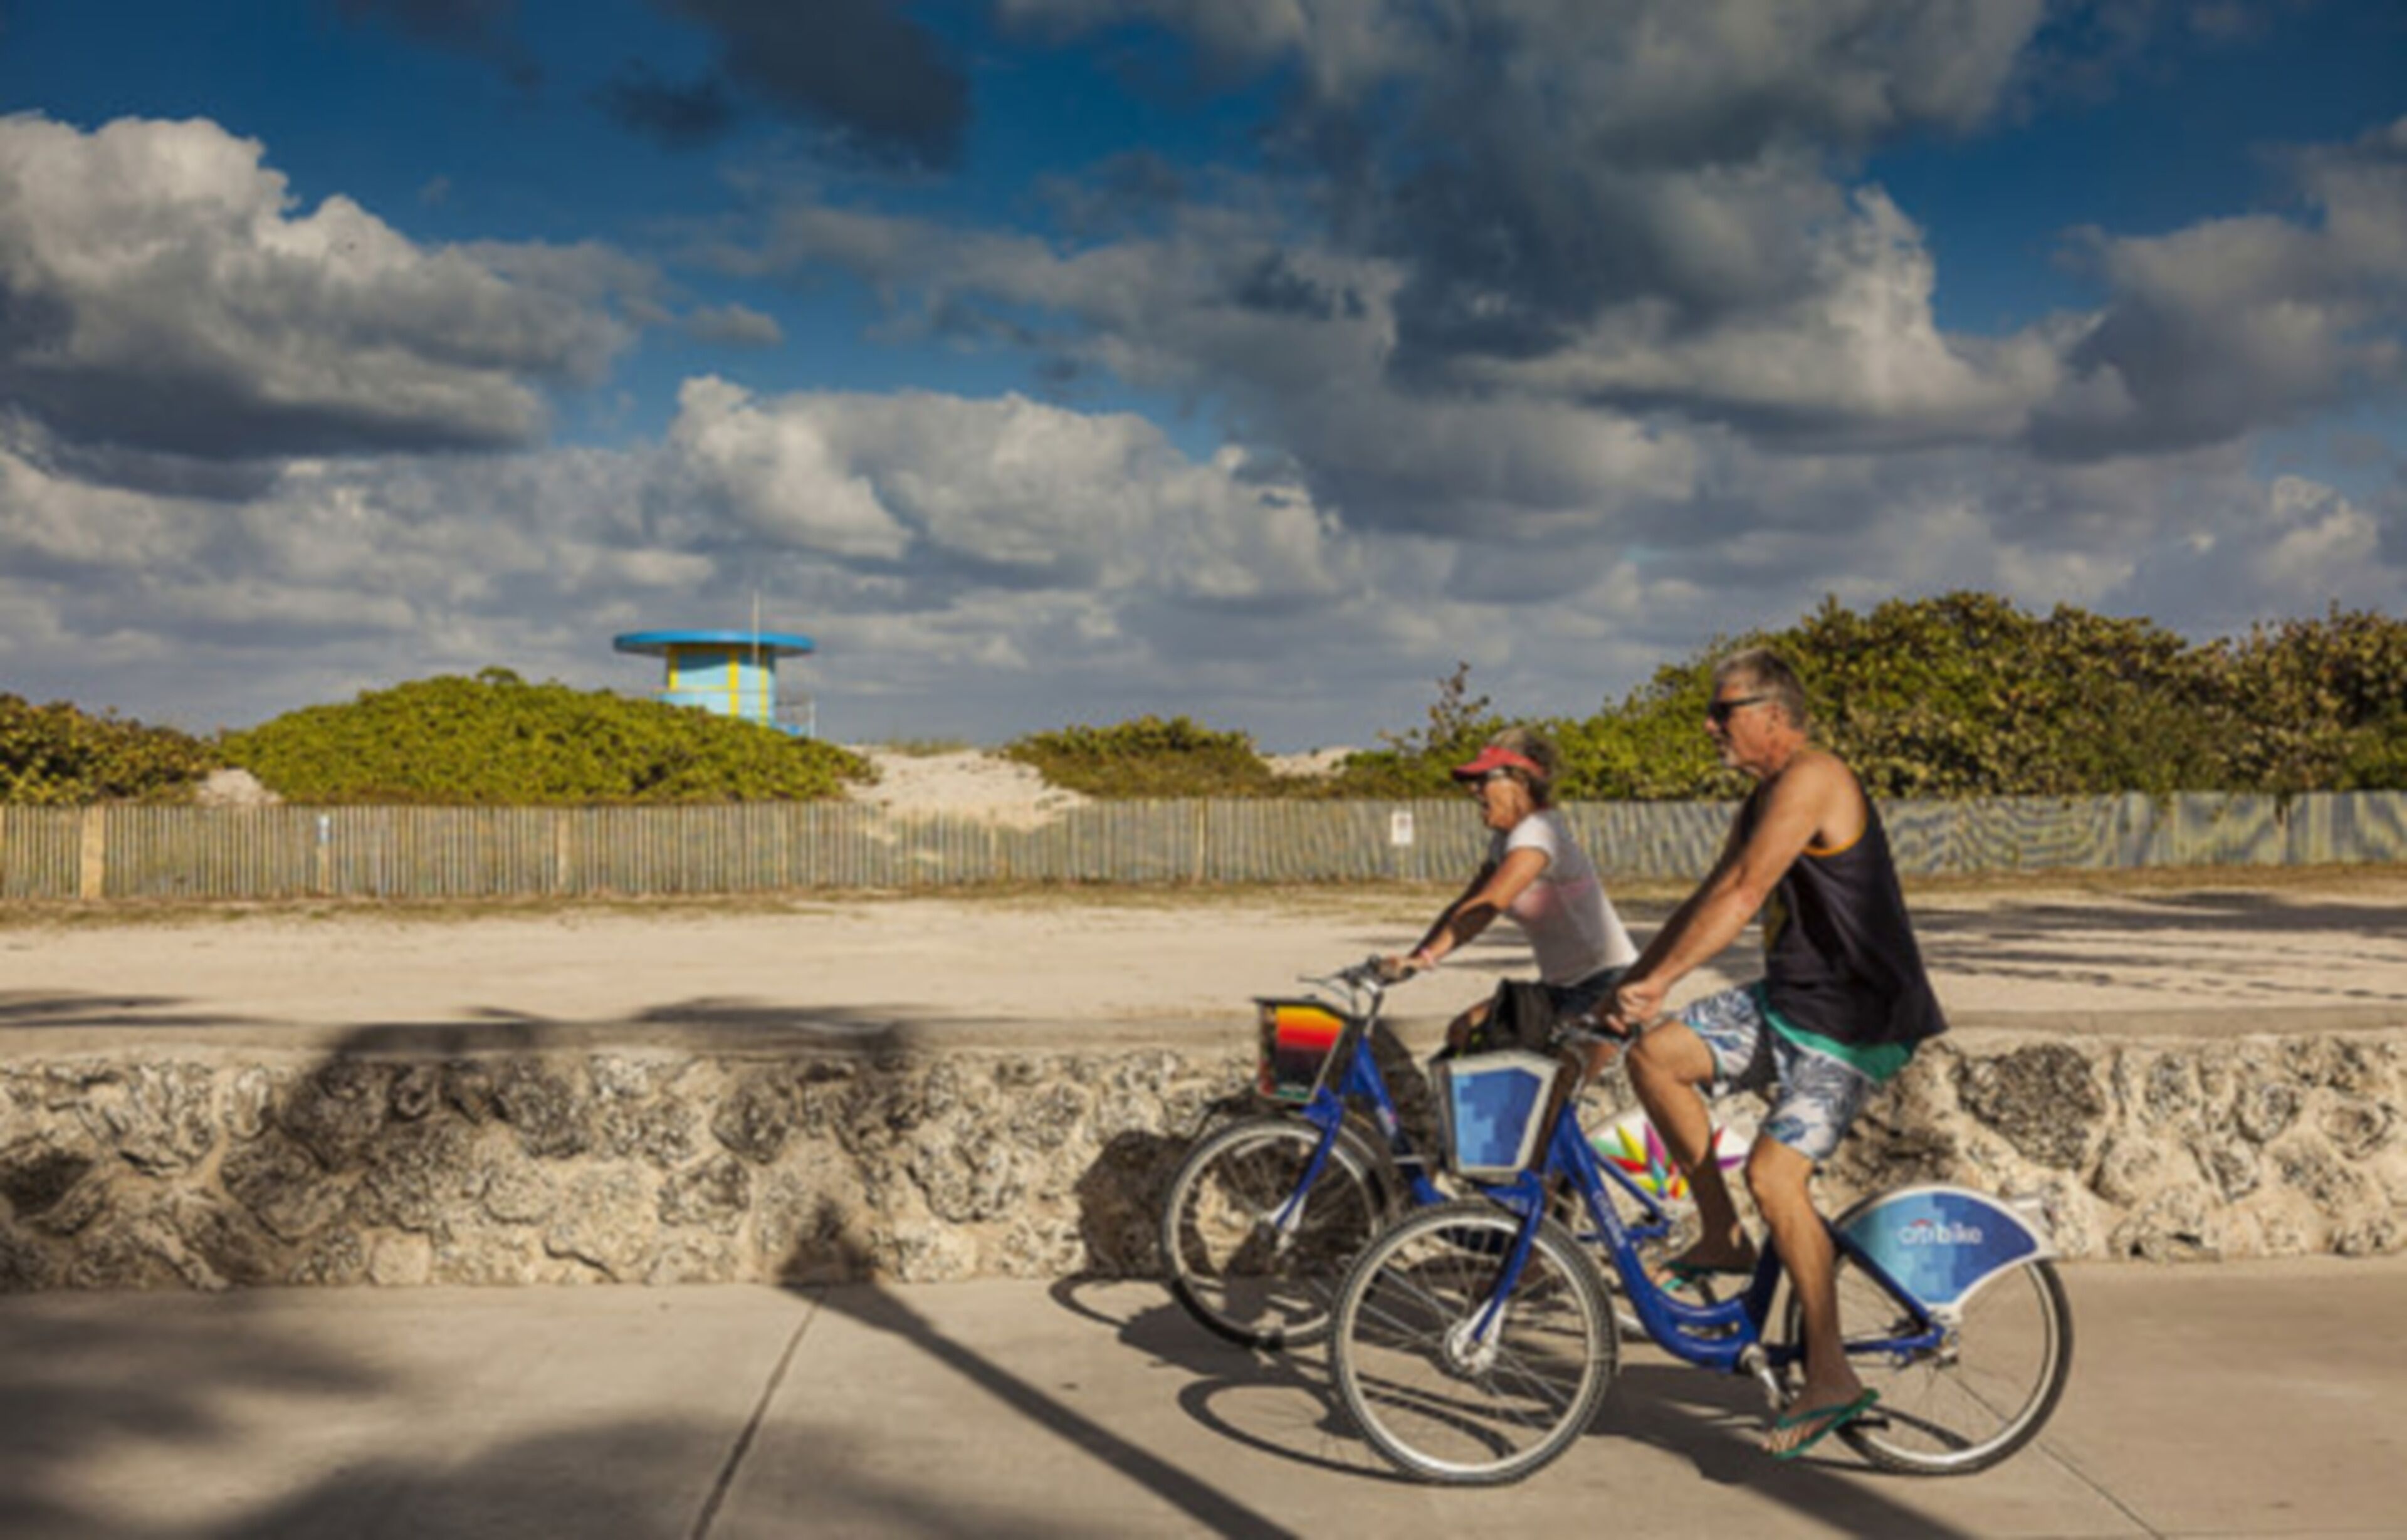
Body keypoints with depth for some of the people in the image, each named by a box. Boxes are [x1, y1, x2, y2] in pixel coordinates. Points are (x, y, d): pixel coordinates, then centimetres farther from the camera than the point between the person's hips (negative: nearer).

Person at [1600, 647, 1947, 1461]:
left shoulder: (1811, 780, -18)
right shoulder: (1760, 804, 14)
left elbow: (1741, 894, -27)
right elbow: (1706, 901, 18)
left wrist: (1655, 982, -29)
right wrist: (1629, 987, 11)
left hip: (1854, 1020, -9)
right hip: (1786, 999, 9)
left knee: (1773, 1172, -19)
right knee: (1654, 1055, -4)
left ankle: (1830, 1379, -6)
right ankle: (1723, 1238, 8)